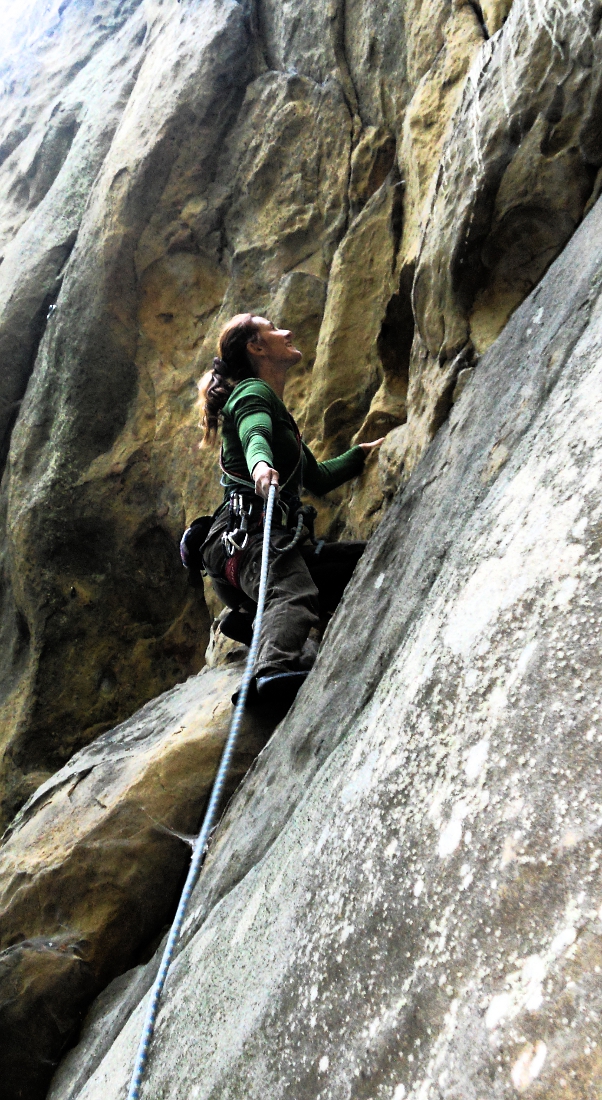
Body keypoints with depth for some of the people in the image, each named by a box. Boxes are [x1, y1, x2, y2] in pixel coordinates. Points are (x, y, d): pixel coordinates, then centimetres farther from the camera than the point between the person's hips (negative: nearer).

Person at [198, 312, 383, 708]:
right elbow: (254, 436, -20)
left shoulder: (278, 410, 34)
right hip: (245, 534, -9)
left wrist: (362, 453, 48)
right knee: (296, 594, -36)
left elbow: (318, 478, 39)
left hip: (278, 539, 9)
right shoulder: (252, 392, 5)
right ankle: (276, 671, -63)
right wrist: (261, 464, -43)